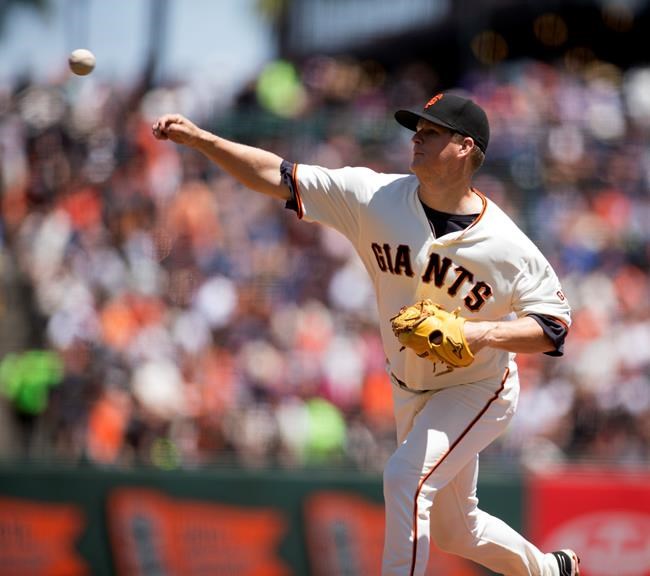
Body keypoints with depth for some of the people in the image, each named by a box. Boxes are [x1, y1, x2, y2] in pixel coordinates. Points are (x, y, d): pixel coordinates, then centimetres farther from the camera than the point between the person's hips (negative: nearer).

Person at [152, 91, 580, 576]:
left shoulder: (508, 247, -23)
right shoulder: (378, 198, -15)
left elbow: (555, 325, -17)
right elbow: (280, 178, -17)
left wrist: (483, 333, -33)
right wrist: (200, 139, -27)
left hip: (478, 391, -5)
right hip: (410, 391, 6)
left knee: (404, 478, -28)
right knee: (454, 531, 18)